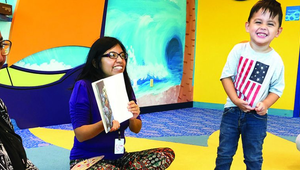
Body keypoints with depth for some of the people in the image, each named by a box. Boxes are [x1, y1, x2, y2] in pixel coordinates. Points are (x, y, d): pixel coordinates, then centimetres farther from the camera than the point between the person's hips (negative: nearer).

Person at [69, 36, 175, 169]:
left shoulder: (124, 86, 2)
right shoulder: (83, 86, -14)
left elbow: (136, 129, 5)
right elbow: (80, 135, -16)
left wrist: (132, 118, -18)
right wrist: (104, 123, -33)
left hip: (118, 157, 6)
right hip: (86, 159, -5)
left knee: (167, 153, -7)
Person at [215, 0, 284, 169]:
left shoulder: (276, 61, -8)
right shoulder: (239, 50, -8)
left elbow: (276, 89, 0)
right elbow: (226, 76, -6)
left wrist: (265, 104, -18)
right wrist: (236, 100, -17)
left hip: (257, 117, 0)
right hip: (232, 110, 0)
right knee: (225, 152, 12)